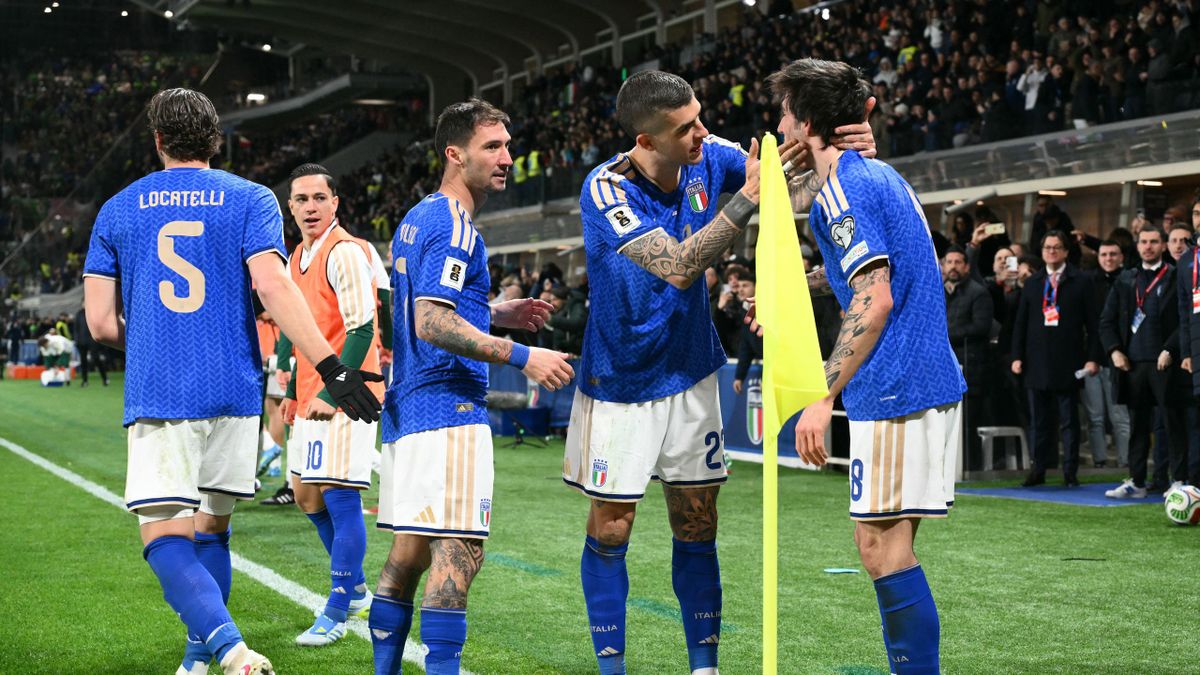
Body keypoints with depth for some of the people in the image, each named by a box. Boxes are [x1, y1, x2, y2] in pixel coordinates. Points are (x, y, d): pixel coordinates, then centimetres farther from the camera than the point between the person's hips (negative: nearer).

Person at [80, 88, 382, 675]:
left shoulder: (118, 210, 9)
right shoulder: (251, 201, 4)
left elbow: (101, 322, 7)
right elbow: (273, 286, -13)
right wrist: (331, 367, -17)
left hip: (156, 395, -1)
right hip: (233, 391, 1)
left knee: (166, 538, -7)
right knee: (211, 528, 18)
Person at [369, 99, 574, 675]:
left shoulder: (417, 219, 18)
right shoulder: (453, 226, -13)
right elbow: (432, 324, -22)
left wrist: (499, 313, 22)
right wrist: (519, 356, -22)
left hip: (407, 406, 10)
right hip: (448, 410, -10)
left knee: (408, 548, 13)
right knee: (459, 548, -10)